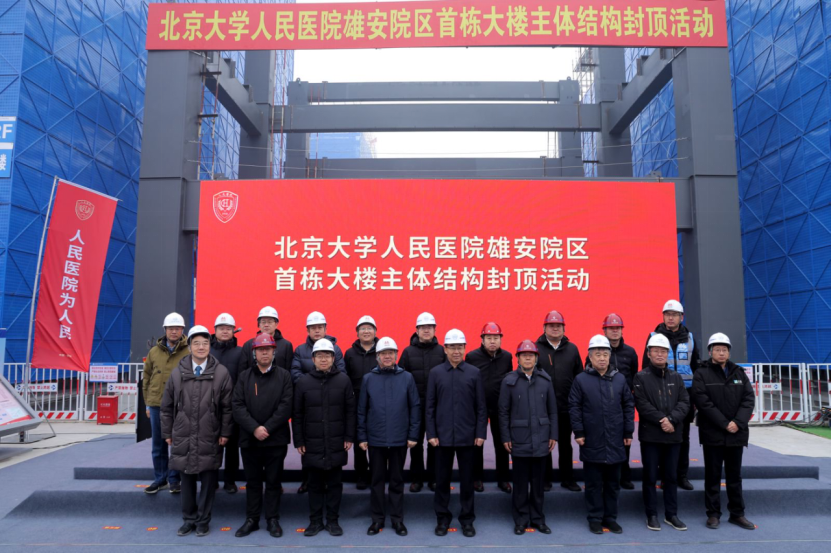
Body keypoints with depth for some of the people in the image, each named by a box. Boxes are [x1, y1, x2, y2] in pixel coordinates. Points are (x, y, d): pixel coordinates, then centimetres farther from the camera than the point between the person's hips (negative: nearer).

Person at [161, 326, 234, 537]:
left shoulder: (221, 373, -4)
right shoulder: (178, 373, 3)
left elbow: (227, 406, -2)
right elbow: (167, 406, 9)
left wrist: (225, 433, -4)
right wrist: (167, 432, 8)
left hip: (210, 438, -2)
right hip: (183, 437, 2)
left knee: (209, 479, 6)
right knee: (187, 479, 12)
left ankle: (203, 520, 21)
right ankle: (189, 518, 27)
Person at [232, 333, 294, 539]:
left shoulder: (283, 375, 1)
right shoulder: (244, 376, 5)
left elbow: (286, 406, -8)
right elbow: (238, 406, -4)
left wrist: (267, 428, -14)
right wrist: (254, 428, -16)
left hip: (276, 439, -1)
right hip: (250, 439, 2)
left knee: (274, 481, 8)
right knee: (252, 481, 12)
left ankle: (273, 519, 20)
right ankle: (251, 519, 24)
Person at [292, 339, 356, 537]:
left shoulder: (343, 380, -1)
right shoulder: (303, 382, 0)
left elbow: (350, 411, 0)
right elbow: (297, 414, 2)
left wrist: (349, 437, -3)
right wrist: (298, 441, -1)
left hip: (336, 443, 0)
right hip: (312, 443, 0)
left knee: (335, 483, 9)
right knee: (315, 484, 11)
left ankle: (332, 520, 21)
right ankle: (315, 521, 23)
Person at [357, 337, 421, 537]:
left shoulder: (406, 378, -1)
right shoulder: (368, 379, 1)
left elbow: (415, 407, 0)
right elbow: (362, 410, 2)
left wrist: (413, 434, -4)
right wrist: (362, 436, -1)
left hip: (399, 440, 0)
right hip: (375, 440, 1)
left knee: (397, 481, 11)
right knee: (377, 480, 11)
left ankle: (397, 519, 22)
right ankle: (378, 518, 24)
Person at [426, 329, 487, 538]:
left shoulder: (474, 373, 0)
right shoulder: (435, 373, 1)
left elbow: (481, 406, 1)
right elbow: (430, 406, 2)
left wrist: (481, 433, -4)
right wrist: (431, 433, -3)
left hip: (467, 436, 0)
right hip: (443, 435, 0)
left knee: (467, 479, 9)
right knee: (442, 479, 10)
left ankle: (467, 519, 24)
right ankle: (442, 518, 25)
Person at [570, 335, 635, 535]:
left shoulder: (619, 379, 4)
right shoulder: (581, 380, -4)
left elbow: (628, 406, 8)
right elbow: (574, 407, -3)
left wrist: (628, 432, 5)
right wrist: (579, 432, -7)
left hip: (615, 442, 3)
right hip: (592, 442, -3)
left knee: (613, 482, 12)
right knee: (594, 483, 6)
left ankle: (611, 517, 25)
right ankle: (595, 518, 18)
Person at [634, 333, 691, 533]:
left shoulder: (676, 377, 9)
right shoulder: (641, 377, -4)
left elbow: (685, 402, 1)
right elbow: (642, 405, -12)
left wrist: (671, 419, -14)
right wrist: (662, 420, -16)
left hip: (673, 435, 4)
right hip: (650, 435, -4)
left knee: (671, 476, 12)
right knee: (650, 477, 4)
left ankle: (671, 514, 23)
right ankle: (652, 515, 14)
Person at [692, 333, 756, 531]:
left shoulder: (739, 372, 9)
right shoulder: (702, 374, -4)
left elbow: (749, 399, 1)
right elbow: (703, 402, -13)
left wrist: (738, 422, -13)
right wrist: (724, 424, -17)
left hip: (737, 433, 4)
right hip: (712, 433, -4)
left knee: (735, 475, 14)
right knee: (713, 475, 5)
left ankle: (737, 513, 24)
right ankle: (713, 514, 13)